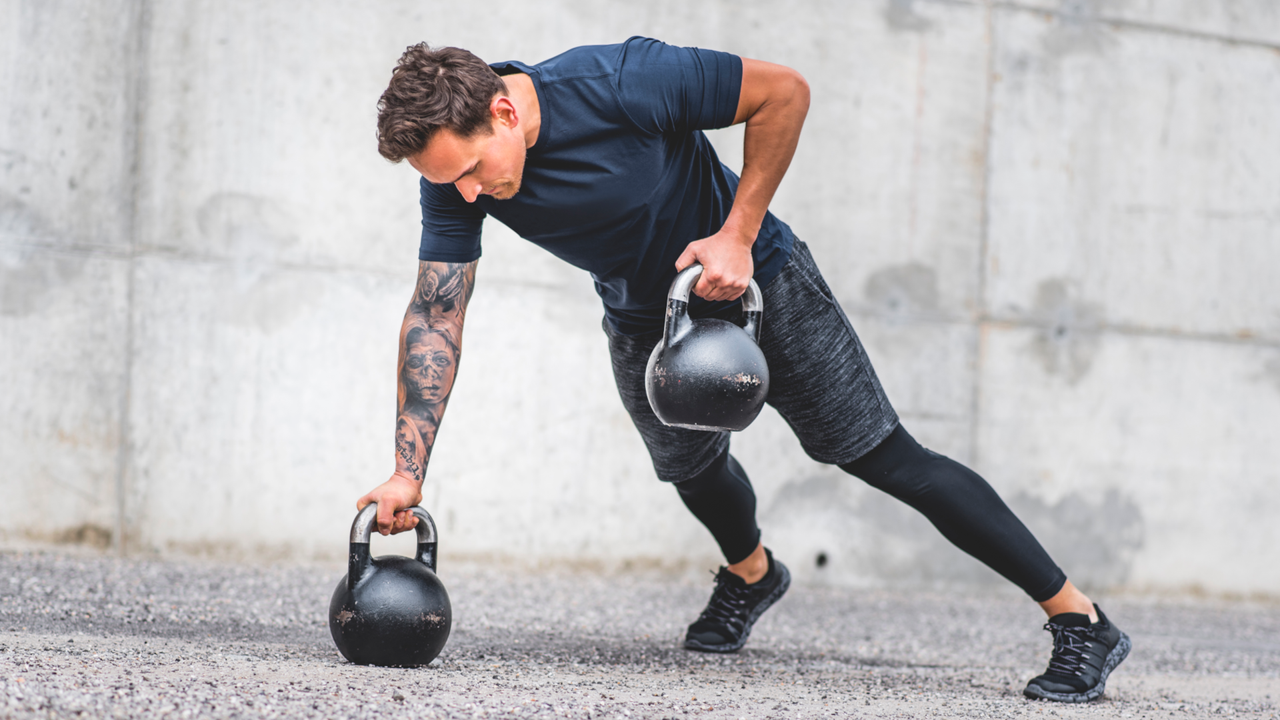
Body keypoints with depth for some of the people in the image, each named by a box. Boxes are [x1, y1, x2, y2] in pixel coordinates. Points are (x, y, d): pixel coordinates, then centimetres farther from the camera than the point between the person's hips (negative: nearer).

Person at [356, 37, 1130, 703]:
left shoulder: (620, 83, -36)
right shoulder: (453, 175, -21)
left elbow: (783, 91, -26)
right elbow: (436, 317, -17)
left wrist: (738, 234, -28)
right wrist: (409, 471, -23)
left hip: (758, 281, -5)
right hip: (644, 319, 5)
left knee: (889, 460, -5)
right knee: (690, 466, 21)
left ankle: (1080, 620, 0)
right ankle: (751, 576, 56)